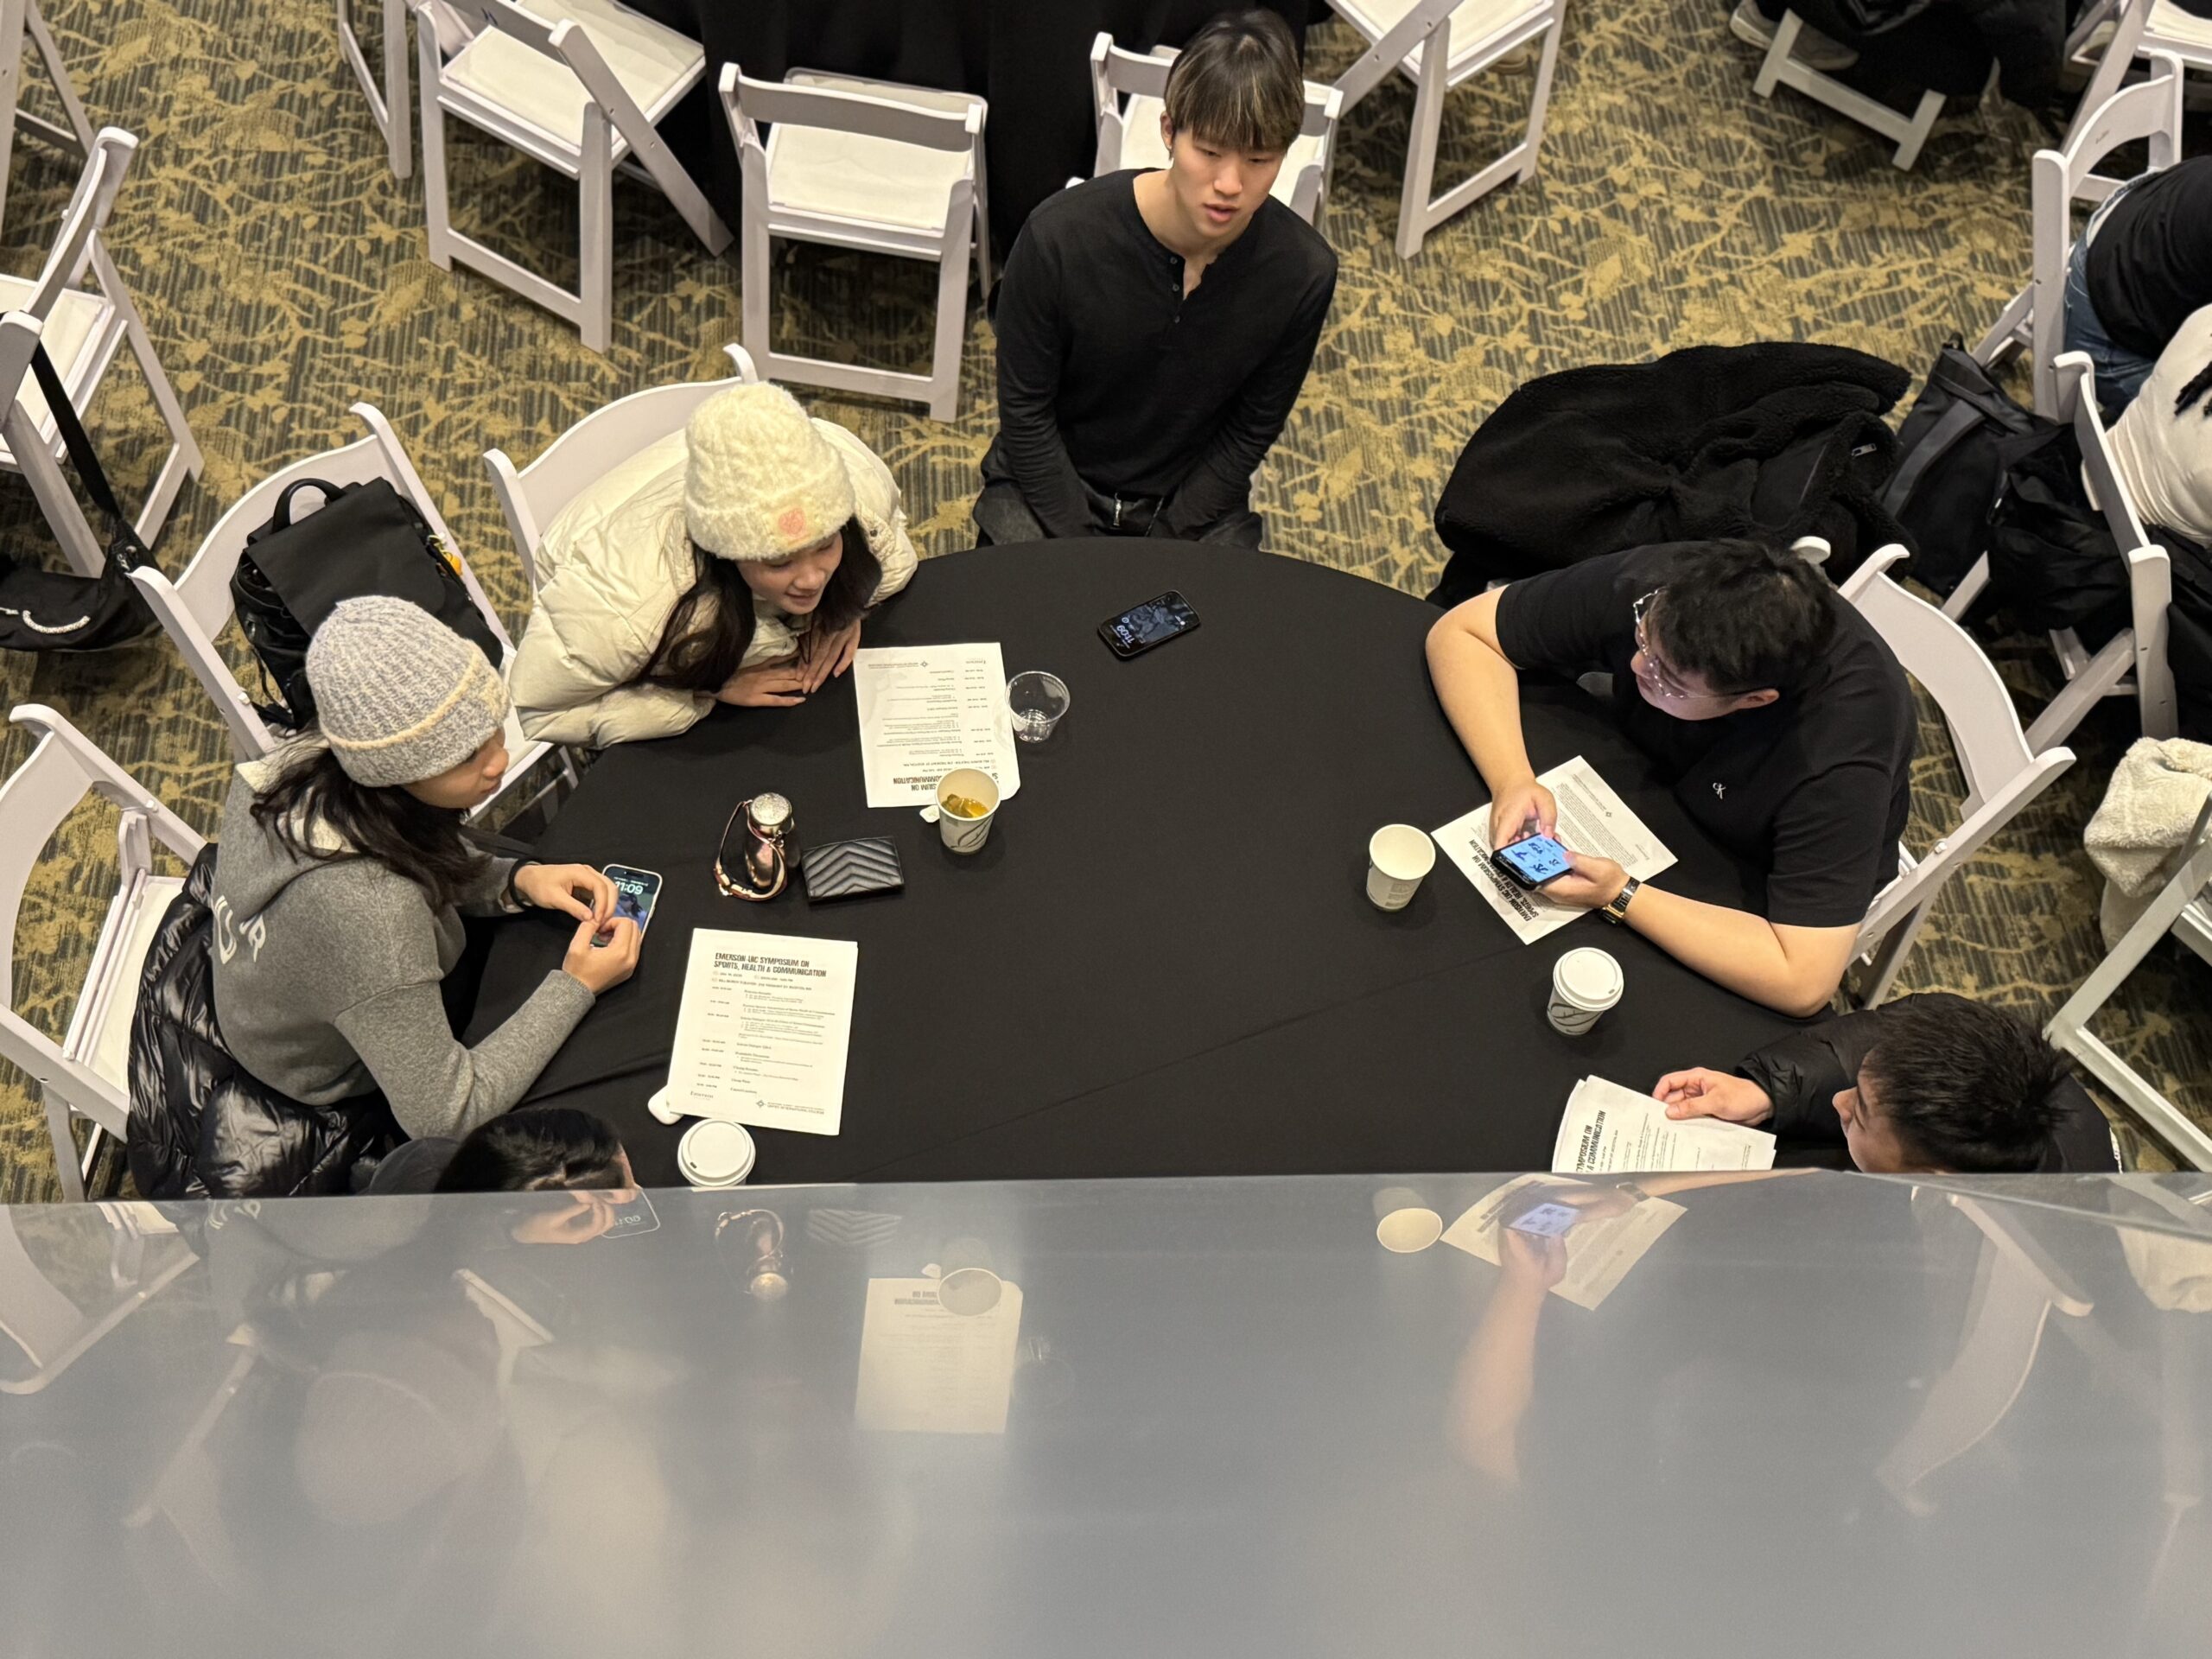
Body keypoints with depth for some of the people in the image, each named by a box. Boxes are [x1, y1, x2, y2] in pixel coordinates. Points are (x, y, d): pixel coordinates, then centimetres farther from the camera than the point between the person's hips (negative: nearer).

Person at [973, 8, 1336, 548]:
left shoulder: (1303, 273, -17)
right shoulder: (1059, 238, -23)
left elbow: (1252, 432, -6)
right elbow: (1025, 410, -12)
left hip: (1194, 503, 2)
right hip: (1052, 484, -2)